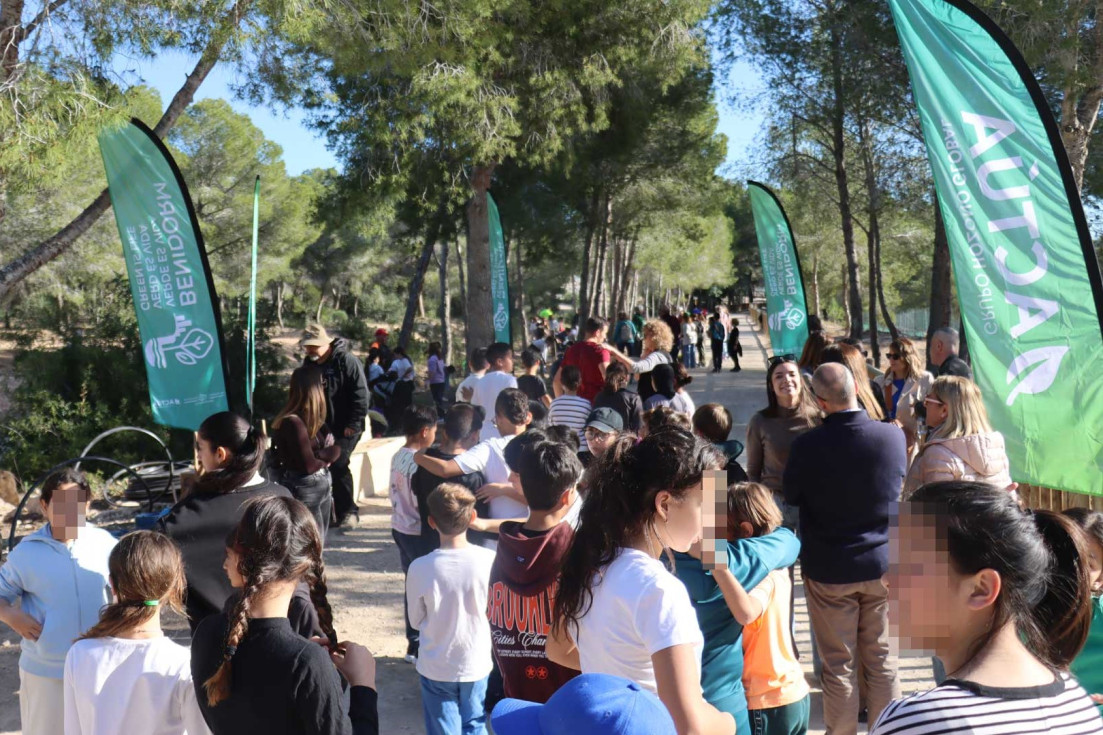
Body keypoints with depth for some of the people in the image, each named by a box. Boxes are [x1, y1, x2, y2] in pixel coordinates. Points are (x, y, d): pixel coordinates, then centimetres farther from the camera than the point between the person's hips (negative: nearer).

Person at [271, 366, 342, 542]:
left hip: (322, 488, 9)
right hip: (303, 492, -9)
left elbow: (336, 450, 7)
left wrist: (321, 455, -14)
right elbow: (308, 465, -22)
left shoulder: (313, 419, 6)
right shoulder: (293, 422, -22)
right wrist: (325, 459, -2)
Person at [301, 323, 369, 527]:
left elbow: (361, 395, -16)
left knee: (338, 465, -11)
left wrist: (352, 425, -17)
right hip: (322, 427, 7)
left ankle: (346, 511, 5)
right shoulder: (309, 363, 8)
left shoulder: (346, 361, -13)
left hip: (345, 428, -7)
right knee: (324, 464, 8)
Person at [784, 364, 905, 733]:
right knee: (881, 660, 15)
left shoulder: (807, 445, -20)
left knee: (839, 665, 10)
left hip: (829, 569, -2)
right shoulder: (894, 436, -11)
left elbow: (791, 495, -2)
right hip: (883, 564, 3)